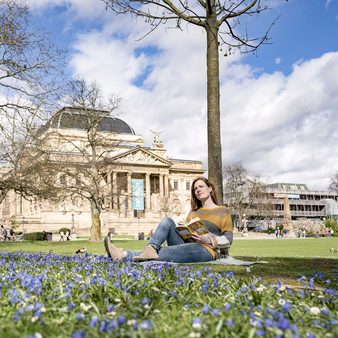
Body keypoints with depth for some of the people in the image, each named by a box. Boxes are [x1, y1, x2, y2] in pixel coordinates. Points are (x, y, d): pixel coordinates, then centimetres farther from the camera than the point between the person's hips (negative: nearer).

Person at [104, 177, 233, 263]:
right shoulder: (193, 212, 27)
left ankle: (125, 256, -52)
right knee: (167, 221, -20)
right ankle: (150, 249, -43)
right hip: (186, 244, 6)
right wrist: (181, 231, -1)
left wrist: (210, 240, -16)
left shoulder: (222, 211, 9)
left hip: (206, 250, -5)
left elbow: (228, 239, 1)